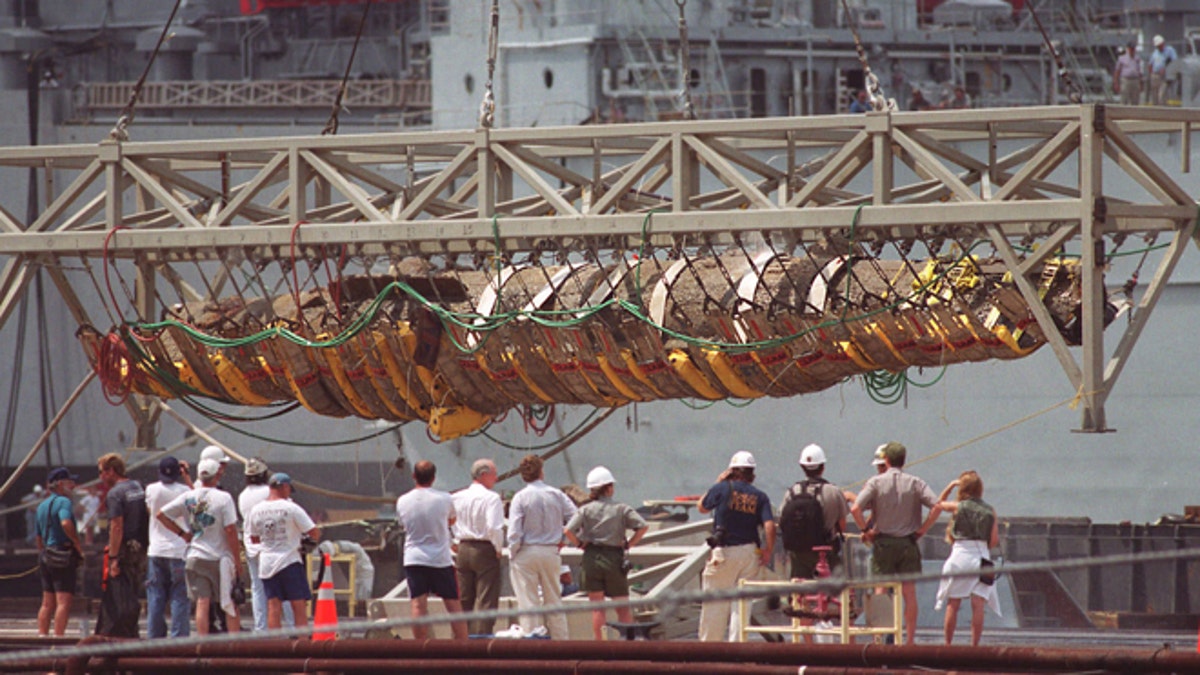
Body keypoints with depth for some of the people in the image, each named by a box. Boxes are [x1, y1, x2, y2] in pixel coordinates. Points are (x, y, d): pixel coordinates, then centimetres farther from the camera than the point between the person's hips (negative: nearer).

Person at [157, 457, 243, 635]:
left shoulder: (187, 497, 2)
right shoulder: (223, 498, -10)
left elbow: (161, 515, 5)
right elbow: (230, 530, -13)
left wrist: (181, 533, 11)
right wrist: (237, 559, -7)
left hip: (195, 558, 3)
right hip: (220, 558, -3)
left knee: (202, 603, 2)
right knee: (230, 605, 6)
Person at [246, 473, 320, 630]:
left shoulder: (255, 511, 3)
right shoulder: (291, 508, -11)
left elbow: (253, 539, 14)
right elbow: (314, 532, -10)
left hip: (266, 564, 4)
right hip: (290, 561, -4)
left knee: (273, 608, 6)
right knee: (299, 606, 1)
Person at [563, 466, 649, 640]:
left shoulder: (586, 510, -3)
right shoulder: (621, 509, -3)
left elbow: (568, 530, -14)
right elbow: (643, 526, -10)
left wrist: (579, 544, 2)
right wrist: (629, 544, 0)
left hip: (592, 558, 0)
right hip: (615, 558, 0)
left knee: (597, 606, 6)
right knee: (622, 606, 8)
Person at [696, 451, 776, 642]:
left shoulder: (723, 488, -3)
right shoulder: (760, 497, 4)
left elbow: (702, 508, 13)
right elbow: (769, 525, -7)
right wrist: (768, 551, 3)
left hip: (725, 553, -3)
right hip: (750, 553, 3)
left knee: (714, 601, 2)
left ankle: (709, 643, 3)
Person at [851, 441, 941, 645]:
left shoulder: (875, 482, -4)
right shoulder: (914, 483, -1)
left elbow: (855, 509, -15)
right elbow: (937, 506, -11)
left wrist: (866, 531, -3)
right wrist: (922, 529, -1)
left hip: (883, 542, -1)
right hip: (908, 543, 1)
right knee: (909, 593, 4)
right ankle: (909, 640, 4)